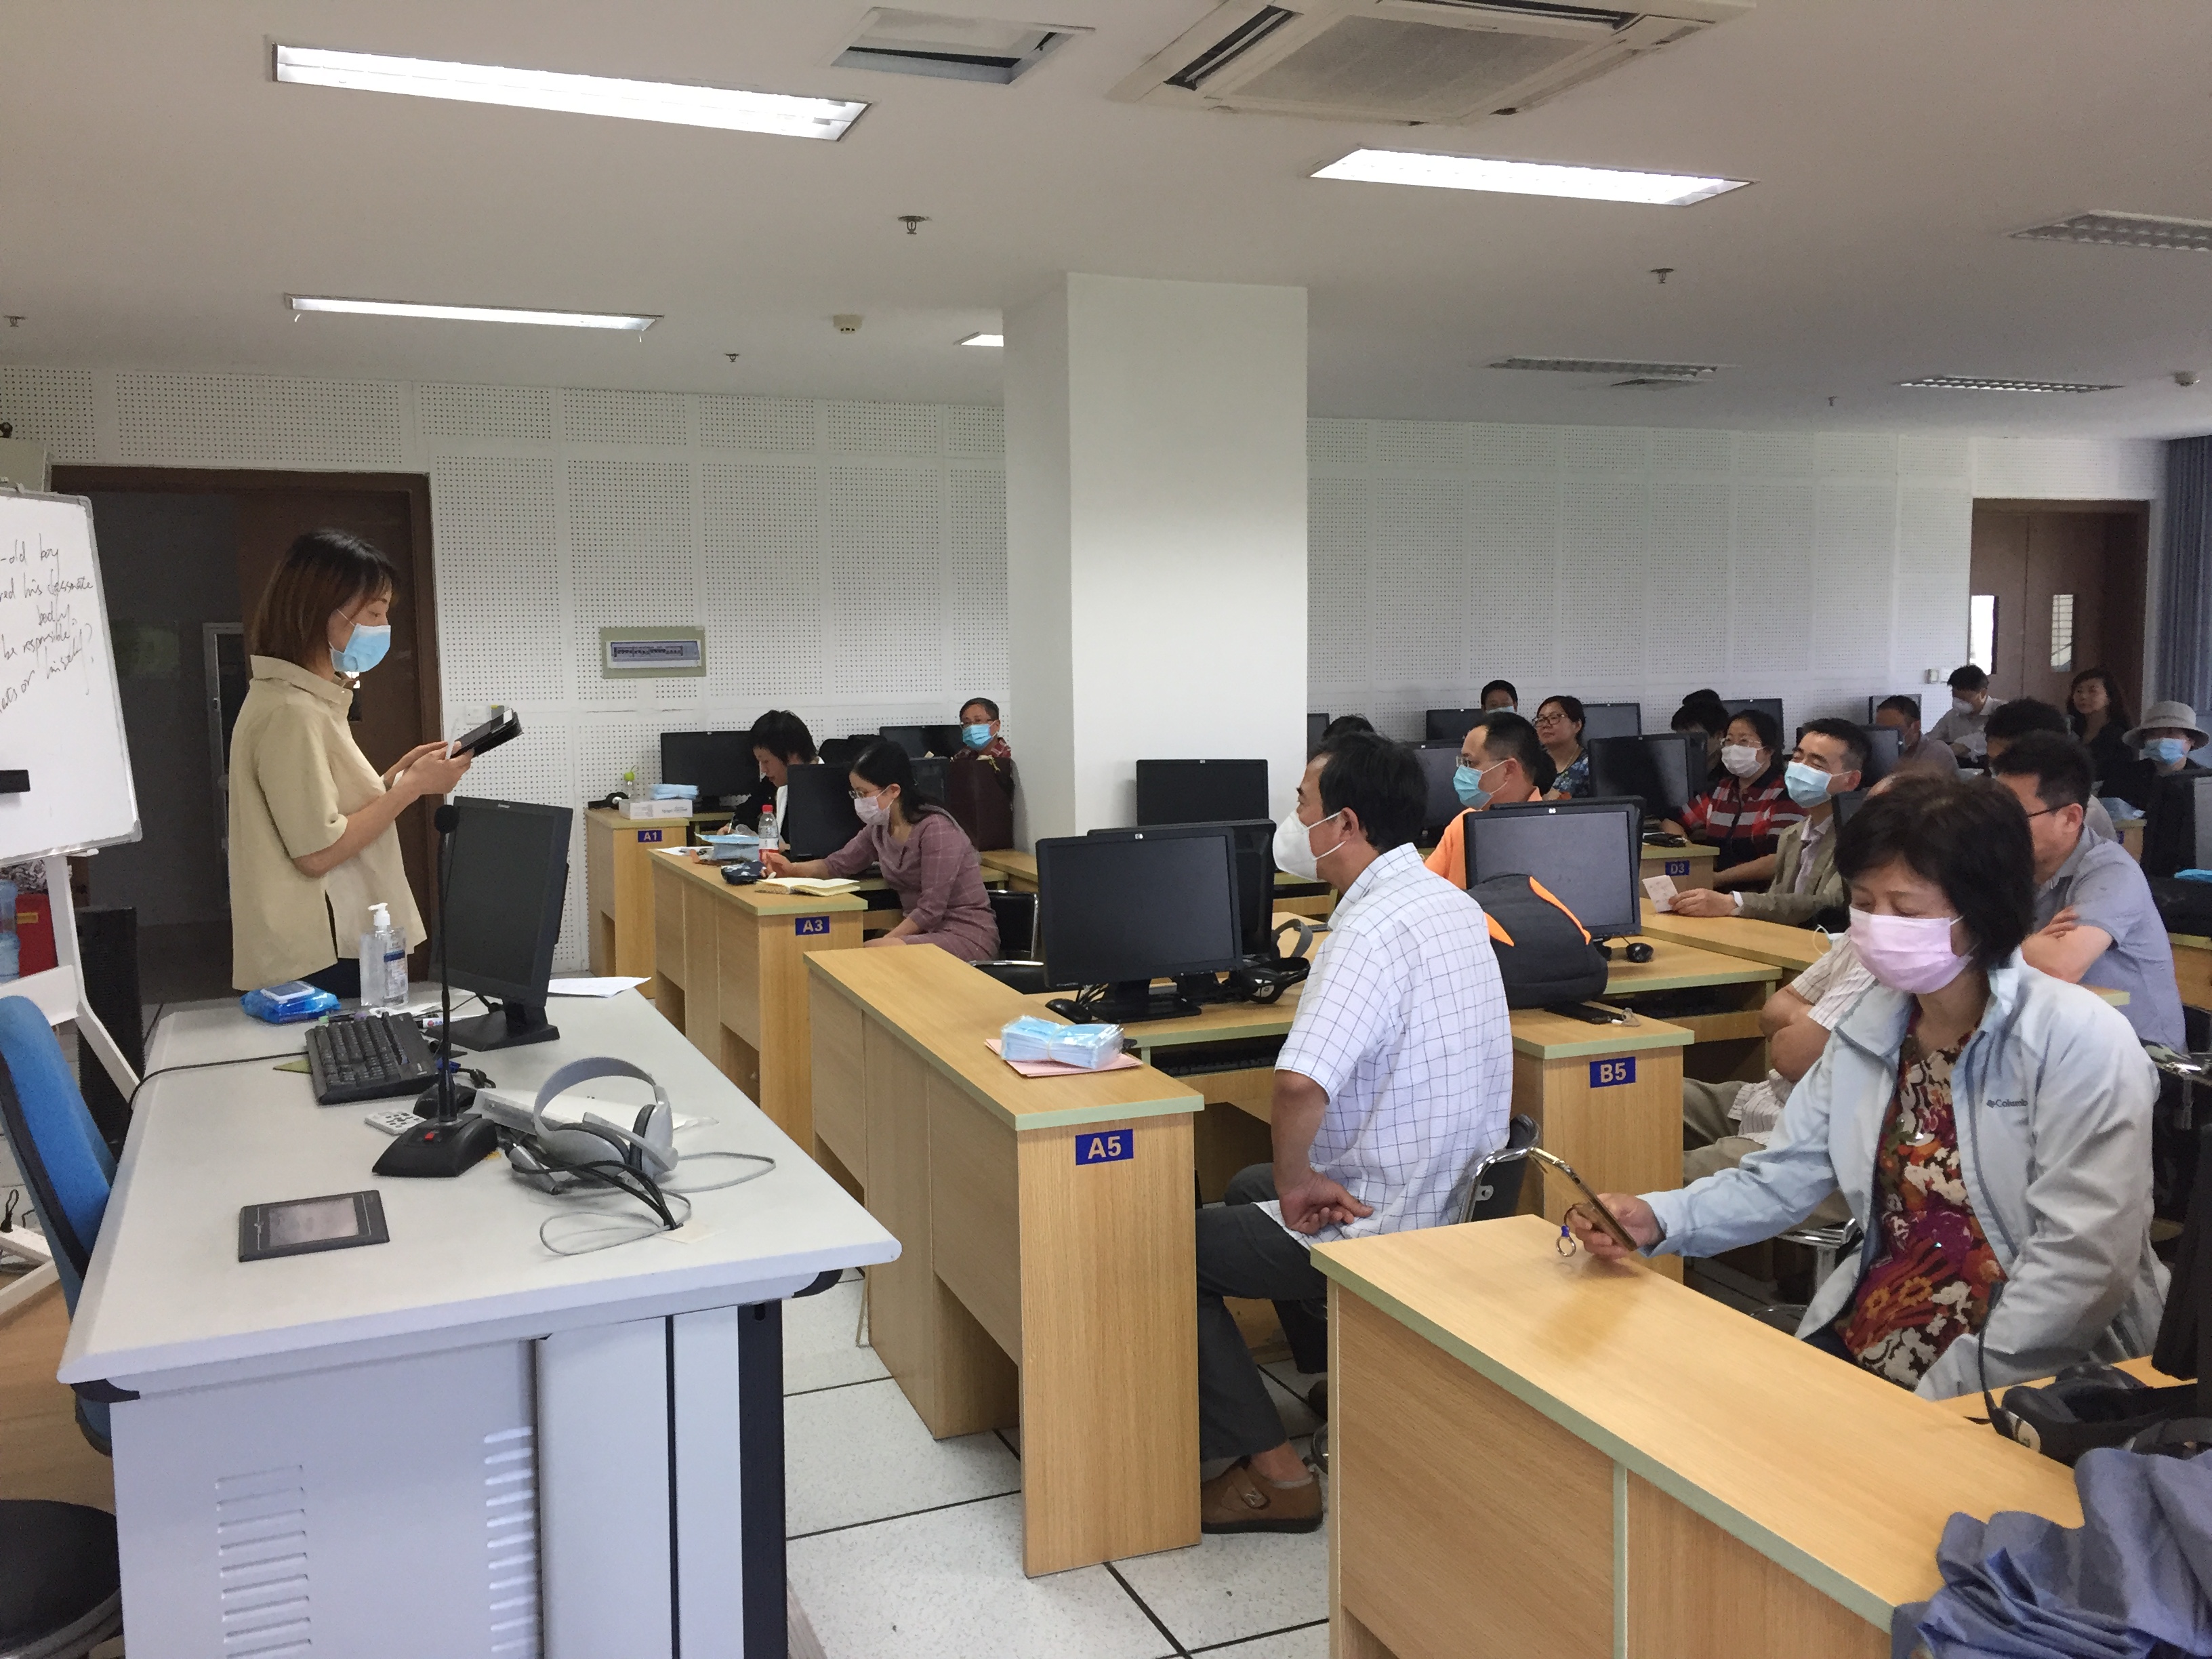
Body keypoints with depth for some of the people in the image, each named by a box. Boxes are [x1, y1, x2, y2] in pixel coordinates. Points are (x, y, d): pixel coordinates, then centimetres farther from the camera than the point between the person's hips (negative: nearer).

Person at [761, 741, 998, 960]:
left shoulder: (935, 830, -19)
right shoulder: (880, 828, 6)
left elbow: (931, 909, -21)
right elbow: (840, 863, 21)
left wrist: (881, 943, -21)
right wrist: (792, 868, 3)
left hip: (966, 935, -7)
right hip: (923, 930, 7)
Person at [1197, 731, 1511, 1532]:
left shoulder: (1372, 931, -27)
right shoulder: (1455, 905, 5)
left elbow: (1301, 1083, -41)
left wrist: (1295, 1182, -21)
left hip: (1385, 1223, -9)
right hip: (1460, 1198, 10)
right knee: (1246, 1185, 30)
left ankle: (1273, 1473, 5)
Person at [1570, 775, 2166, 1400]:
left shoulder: (2079, 1043, -13)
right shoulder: (1871, 1026, 7)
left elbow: (2083, 1261, -19)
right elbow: (1782, 1179, 7)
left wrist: (1945, 1399, -23)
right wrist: (1655, 1219, -11)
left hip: (2025, 1389, -6)